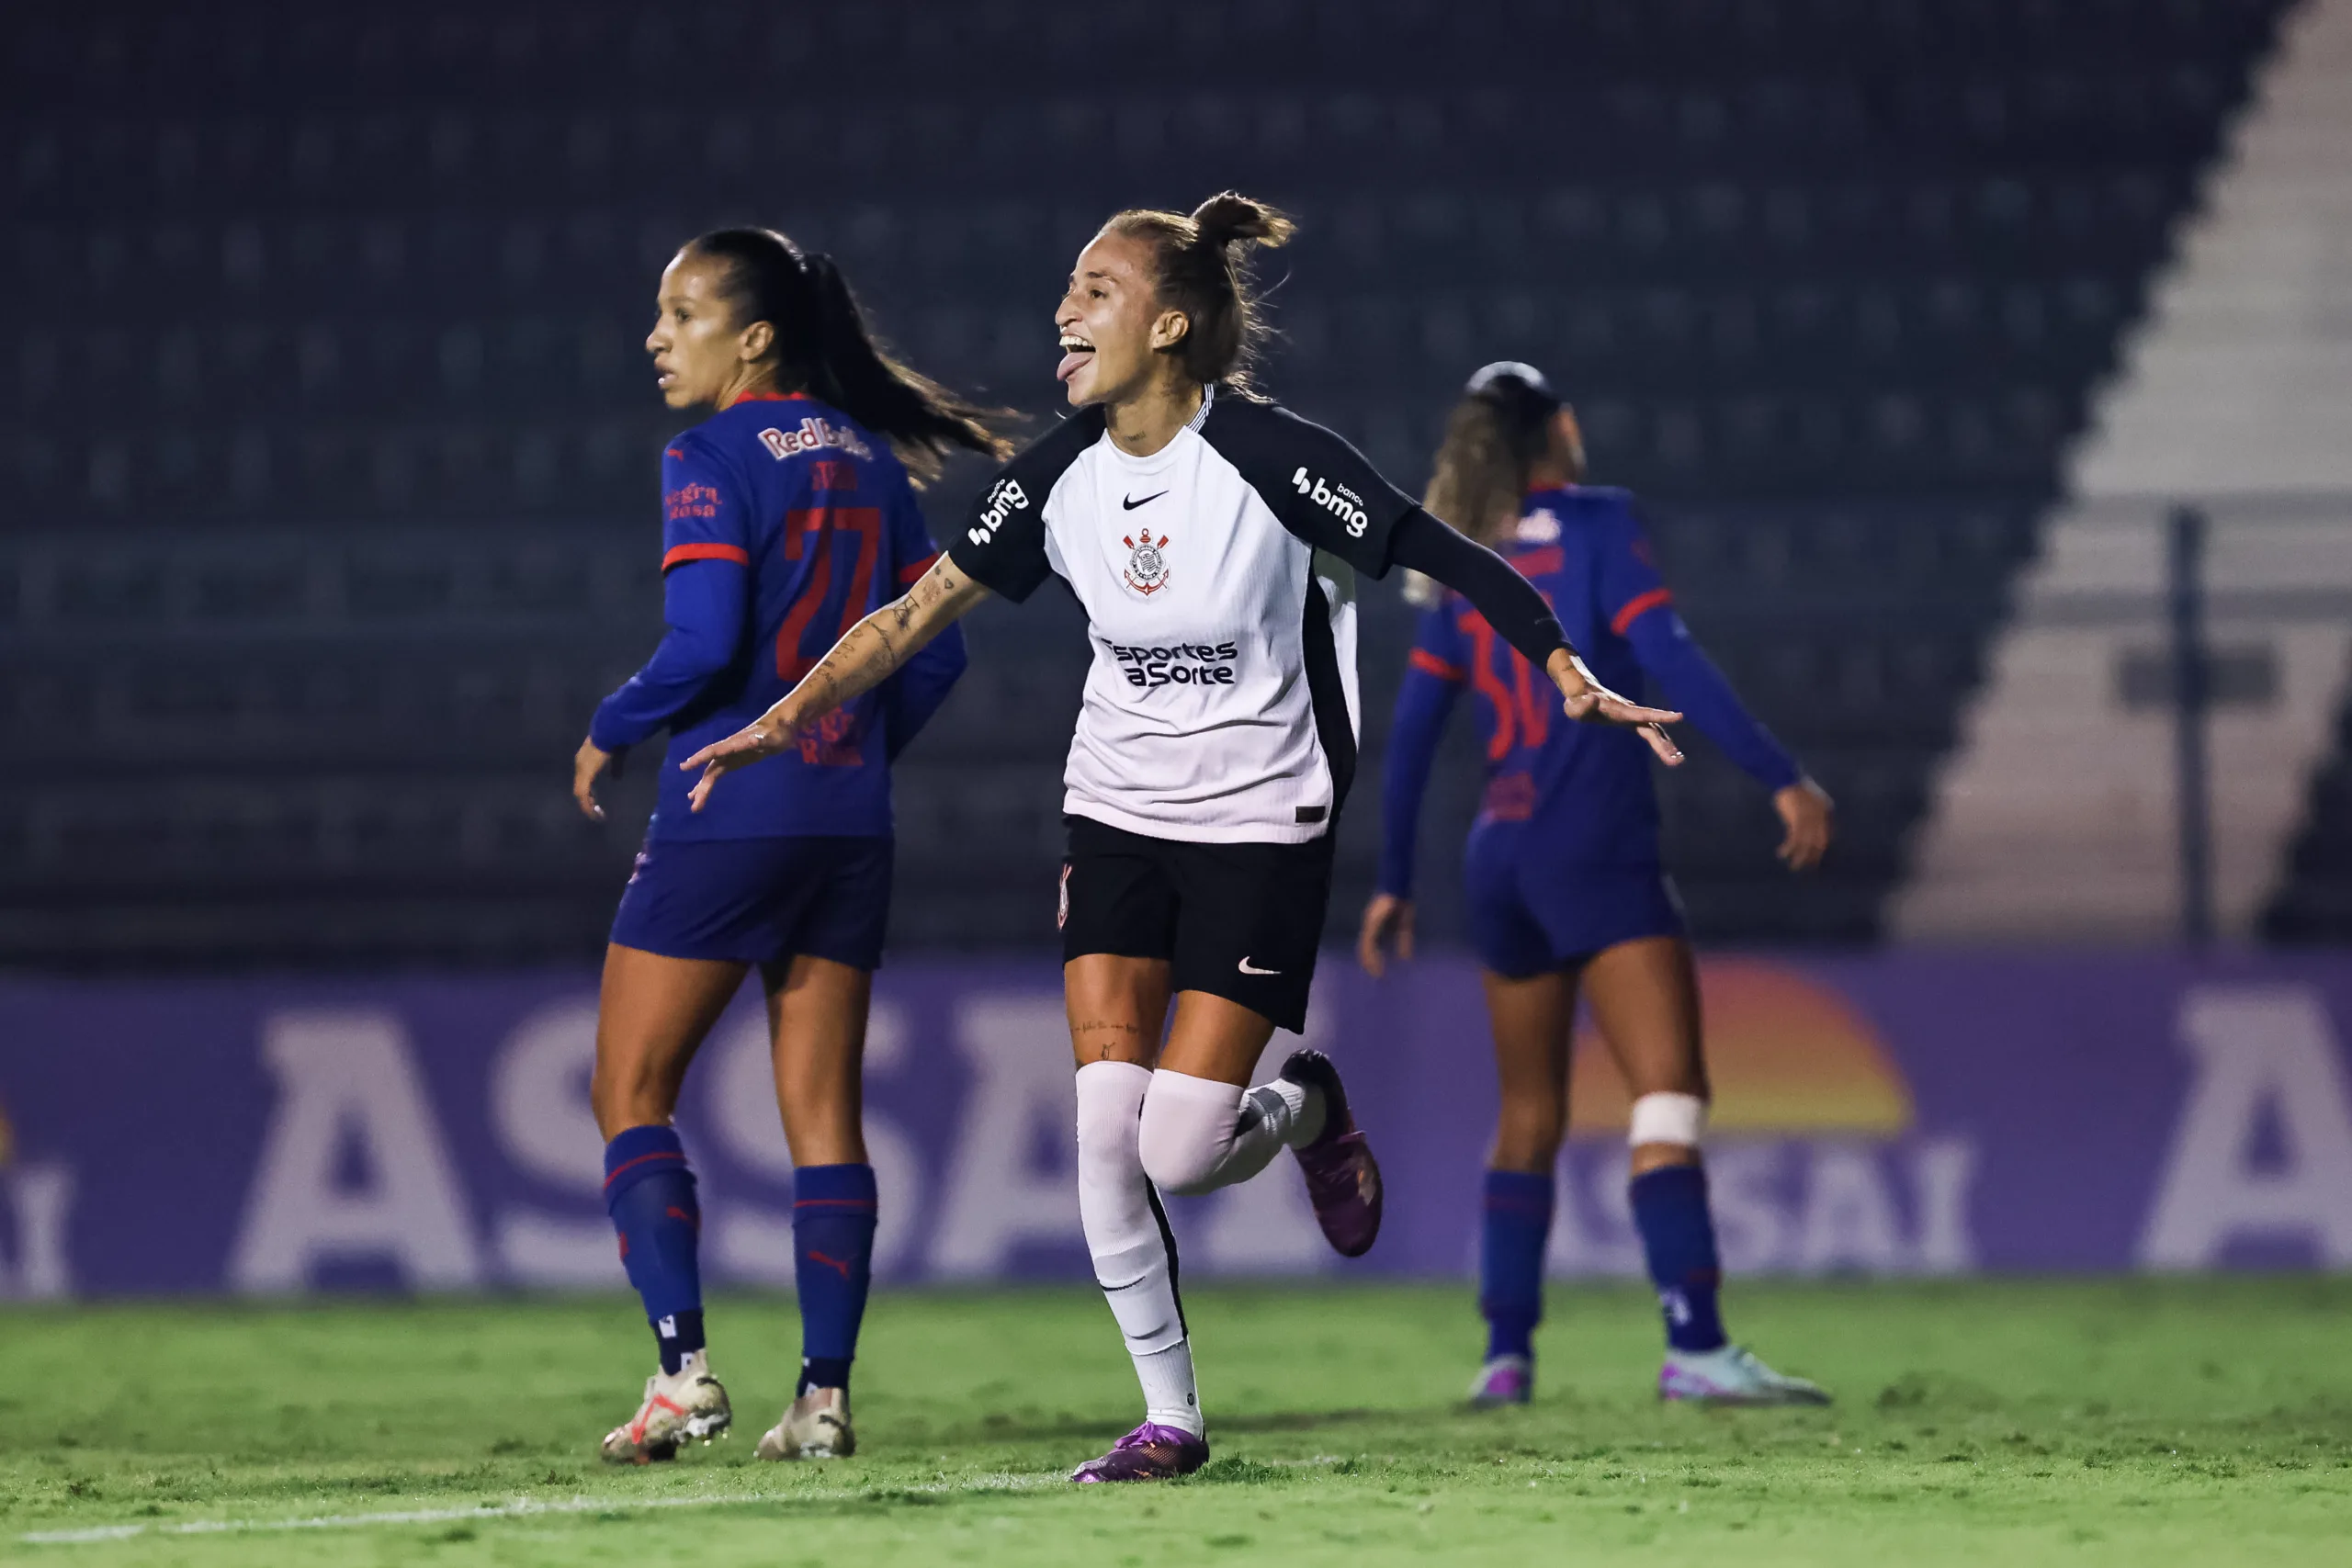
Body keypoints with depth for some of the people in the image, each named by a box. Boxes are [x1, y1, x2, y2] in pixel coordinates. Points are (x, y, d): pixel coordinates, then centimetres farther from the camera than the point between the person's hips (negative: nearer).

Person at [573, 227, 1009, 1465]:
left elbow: (704, 642, -20)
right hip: (851, 826, 7)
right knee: (823, 1114, 8)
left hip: (727, 815, -7)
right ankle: (824, 1393, 3)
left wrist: (607, 733, -5)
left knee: (631, 1095, 3)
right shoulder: (869, 460, 11)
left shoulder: (714, 459, -10)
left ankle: (683, 1368, -9)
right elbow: (936, 652, 12)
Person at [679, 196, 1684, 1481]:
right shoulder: (1064, 473, -2)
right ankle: (1168, 1414, 5)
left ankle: (1305, 1108, 23)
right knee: (1104, 1126, -8)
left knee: (1181, 1152, -13)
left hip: (1259, 823, -5)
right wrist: (782, 719, -2)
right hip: (1116, 815, 5)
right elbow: (918, 612, 4)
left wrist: (1572, 677, -23)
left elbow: (1454, 563, -13)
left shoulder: (1270, 458, -18)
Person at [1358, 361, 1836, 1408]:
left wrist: (1395, 881, 23)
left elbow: (1412, 732, 15)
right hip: (1595, 851, -7)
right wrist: (1782, 779, -16)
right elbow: (1669, 659, -14)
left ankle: (1506, 1355, 14)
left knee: (1529, 1117, 16)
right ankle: (1694, 1349, -24)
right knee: (1669, 1094, -13)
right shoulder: (1596, 524, -2)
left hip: (1500, 856, 7)